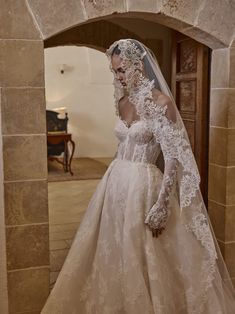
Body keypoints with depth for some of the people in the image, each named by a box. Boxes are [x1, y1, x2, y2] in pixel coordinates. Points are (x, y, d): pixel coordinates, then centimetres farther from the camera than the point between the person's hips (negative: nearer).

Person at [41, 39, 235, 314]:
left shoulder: (161, 102, -13)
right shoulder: (122, 101, 8)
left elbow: (173, 158, -16)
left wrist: (161, 205, -19)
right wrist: (116, 178, 18)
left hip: (145, 187, -7)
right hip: (116, 182, 7)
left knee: (144, 259, 5)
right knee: (114, 253, 16)